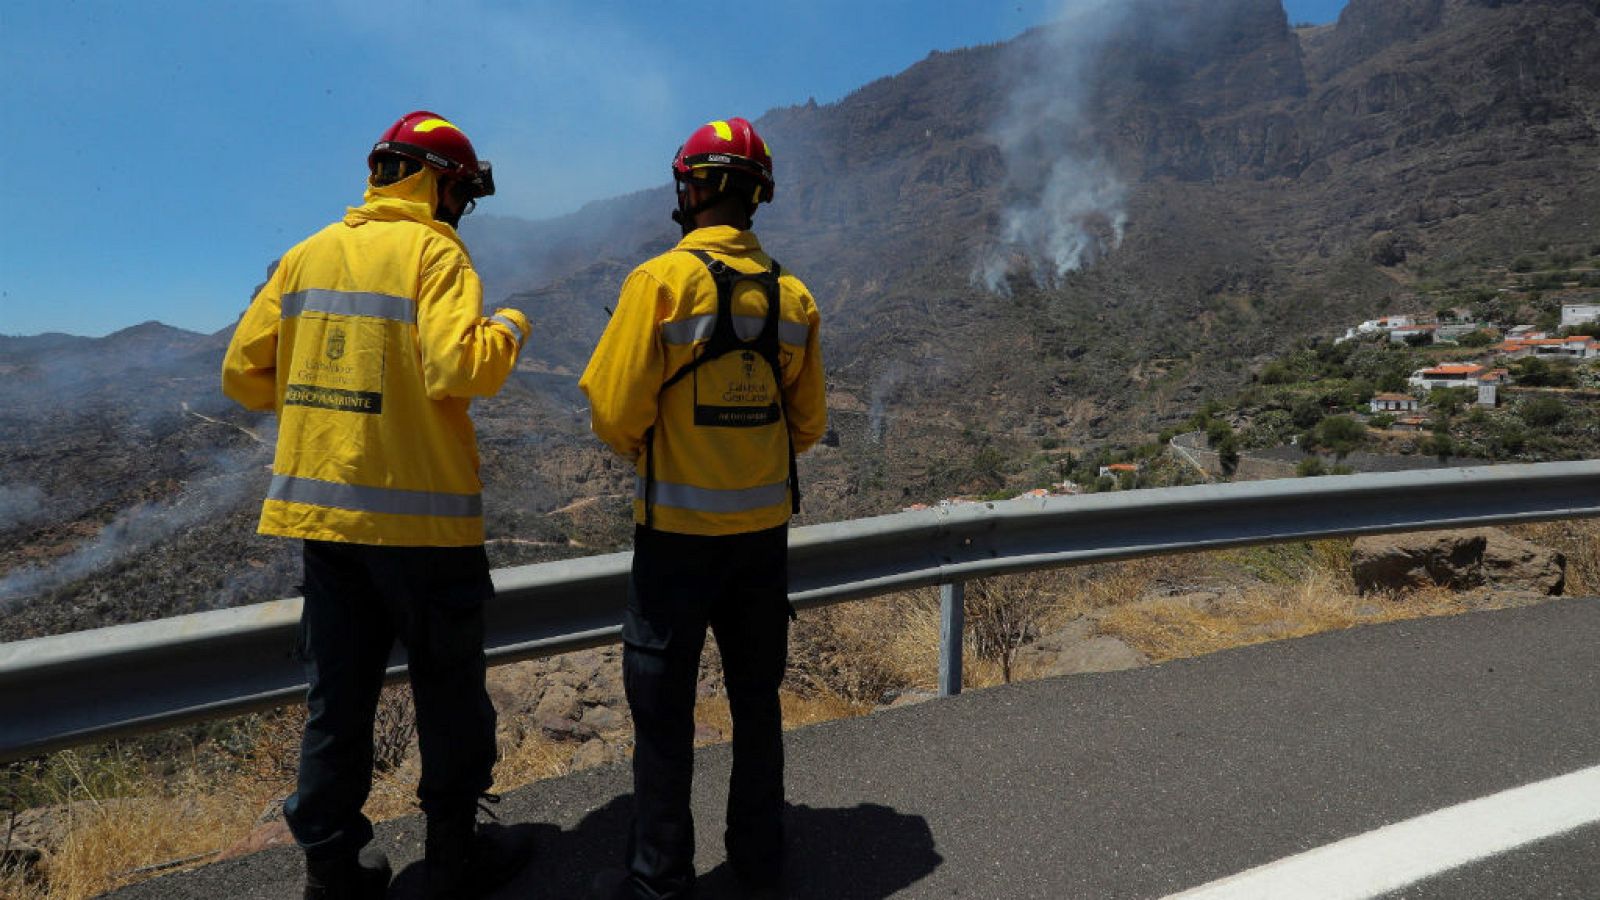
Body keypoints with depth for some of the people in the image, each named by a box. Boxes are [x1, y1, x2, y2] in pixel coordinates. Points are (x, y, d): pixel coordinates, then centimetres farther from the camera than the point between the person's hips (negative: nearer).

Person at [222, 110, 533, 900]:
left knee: (337, 696, 15)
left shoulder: (307, 255, 10)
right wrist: (507, 330, -5)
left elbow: (244, 372, 9)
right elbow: (458, 368, -23)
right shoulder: (433, 251, -9)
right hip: (419, 513, -6)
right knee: (449, 693, 10)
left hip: (322, 507, 6)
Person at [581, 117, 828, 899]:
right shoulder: (793, 296, 2)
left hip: (678, 527, -5)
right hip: (765, 524, 5)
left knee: (663, 703, 9)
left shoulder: (662, 280, -13)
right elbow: (808, 426, 6)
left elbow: (615, 414, -15)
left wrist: (645, 450, 6)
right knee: (756, 695, 19)